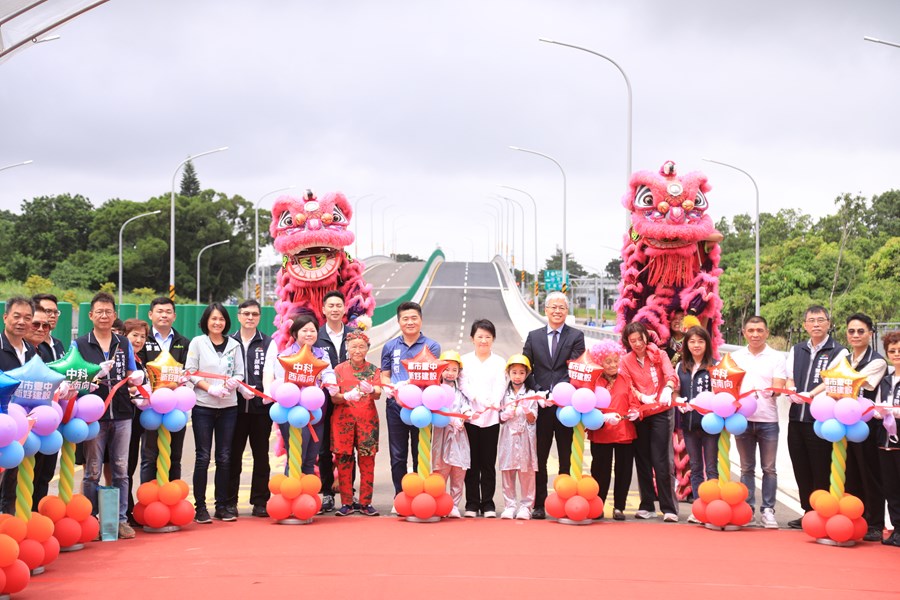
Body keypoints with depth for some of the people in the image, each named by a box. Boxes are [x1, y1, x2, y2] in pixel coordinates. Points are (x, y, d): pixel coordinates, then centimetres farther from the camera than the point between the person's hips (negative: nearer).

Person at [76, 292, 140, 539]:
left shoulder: (124, 344, 13)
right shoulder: (80, 345, 4)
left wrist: (137, 378, -5)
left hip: (121, 415, 3)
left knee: (121, 470, 7)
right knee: (92, 471, 1)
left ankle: (121, 519, 14)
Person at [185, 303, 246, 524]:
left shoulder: (234, 345, 10)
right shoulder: (197, 342, 3)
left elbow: (239, 374, 8)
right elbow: (190, 372, -3)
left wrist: (233, 382, -14)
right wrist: (210, 388, -16)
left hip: (228, 406, 3)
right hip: (203, 406, -3)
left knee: (224, 457, 6)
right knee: (203, 457, -3)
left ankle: (222, 506, 13)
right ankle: (200, 507, 3)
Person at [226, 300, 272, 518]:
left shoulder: (268, 343, 6)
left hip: (261, 407, 0)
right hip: (236, 407, 0)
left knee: (261, 455, 5)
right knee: (233, 455, 3)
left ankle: (260, 502, 11)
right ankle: (230, 501, 10)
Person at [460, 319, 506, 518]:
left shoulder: (499, 362, 10)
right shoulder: (465, 361, 8)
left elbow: (500, 386, -2)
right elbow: (464, 386, -4)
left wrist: (493, 402, -23)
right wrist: (482, 401, -20)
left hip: (491, 418, 0)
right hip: (470, 417, 0)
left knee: (489, 463, 3)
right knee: (472, 463, 3)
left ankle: (488, 504, 8)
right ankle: (472, 503, 9)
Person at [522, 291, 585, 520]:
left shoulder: (576, 336, 4)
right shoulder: (534, 336, 11)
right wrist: (536, 392, -7)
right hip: (540, 405, 2)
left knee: (565, 457, 4)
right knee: (539, 457, 5)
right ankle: (539, 504, 10)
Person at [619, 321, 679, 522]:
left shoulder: (659, 355, 1)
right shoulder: (625, 362, 5)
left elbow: (670, 375, -14)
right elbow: (627, 387, -4)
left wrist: (668, 389, -36)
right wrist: (643, 397, -23)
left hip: (660, 413, -3)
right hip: (639, 415, 3)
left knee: (660, 462, -8)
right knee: (642, 461, 7)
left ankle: (669, 509, -5)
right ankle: (647, 506, 17)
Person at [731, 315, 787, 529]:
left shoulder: (776, 357, 4)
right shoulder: (735, 357, 9)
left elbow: (778, 387, -5)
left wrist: (769, 392, -27)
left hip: (768, 420, -2)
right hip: (742, 419, 2)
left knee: (769, 468, 2)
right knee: (747, 468, 7)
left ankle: (767, 510, 7)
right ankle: (747, 509, 13)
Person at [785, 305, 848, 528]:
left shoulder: (838, 352, 0)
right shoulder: (796, 350, 16)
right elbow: (789, 379, 9)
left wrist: (808, 395, -27)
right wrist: (792, 392, -13)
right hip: (797, 417, 5)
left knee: (821, 470, -1)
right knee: (801, 469, 10)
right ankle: (808, 512, 20)